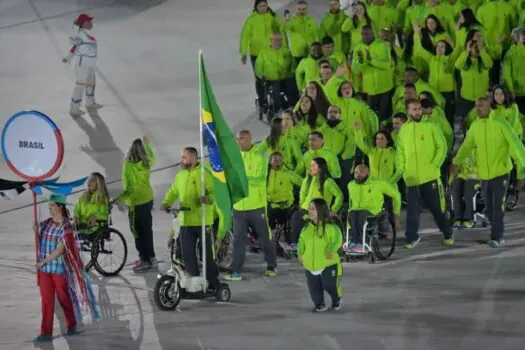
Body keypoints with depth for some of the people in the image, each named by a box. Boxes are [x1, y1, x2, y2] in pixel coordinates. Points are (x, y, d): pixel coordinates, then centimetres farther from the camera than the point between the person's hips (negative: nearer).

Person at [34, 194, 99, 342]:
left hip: (60, 268, -5)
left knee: (64, 298, 10)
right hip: (45, 269, 5)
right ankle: (46, 333, 4)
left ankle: (72, 326, 30)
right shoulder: (47, 223, 5)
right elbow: (39, 235, 20)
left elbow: (60, 250, -17)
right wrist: (36, 228, -2)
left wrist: (43, 261, -17)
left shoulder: (66, 227, -13)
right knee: (46, 300, 3)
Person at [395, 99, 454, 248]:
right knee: (412, 209, -1)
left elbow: (442, 147, -3)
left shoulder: (431, 126, -2)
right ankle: (411, 238, 8)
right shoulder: (404, 129, 7)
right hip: (411, 178, 2)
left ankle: (448, 235, 21)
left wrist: (435, 164, -11)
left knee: (437, 207, 6)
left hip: (430, 176, -2)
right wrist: (400, 169, 0)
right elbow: (400, 152, 12)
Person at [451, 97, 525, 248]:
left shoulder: (500, 123, -13)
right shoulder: (475, 126, 4)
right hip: (484, 174, 5)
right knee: (489, 208, 12)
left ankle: (496, 238, -2)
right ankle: (499, 234, 29)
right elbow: (467, 146, 7)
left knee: (498, 207, -9)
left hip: (500, 173, -5)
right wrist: (457, 162, -4)